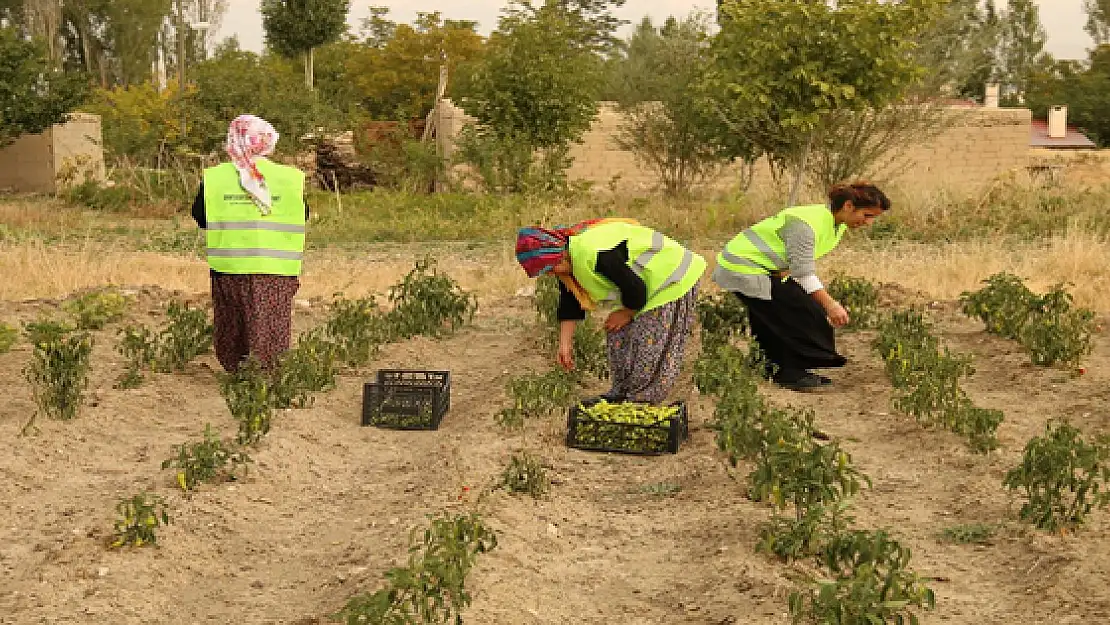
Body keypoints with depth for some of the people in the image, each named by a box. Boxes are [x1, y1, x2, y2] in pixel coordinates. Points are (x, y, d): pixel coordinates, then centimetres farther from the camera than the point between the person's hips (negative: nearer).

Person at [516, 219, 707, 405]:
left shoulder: (593, 255, -34)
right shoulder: (568, 262, -1)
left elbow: (635, 289, -28)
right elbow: (569, 303, 11)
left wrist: (626, 314, -9)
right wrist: (565, 343, 11)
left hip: (673, 281, -10)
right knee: (618, 337, 12)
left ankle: (641, 401, 6)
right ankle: (621, 393, 23)